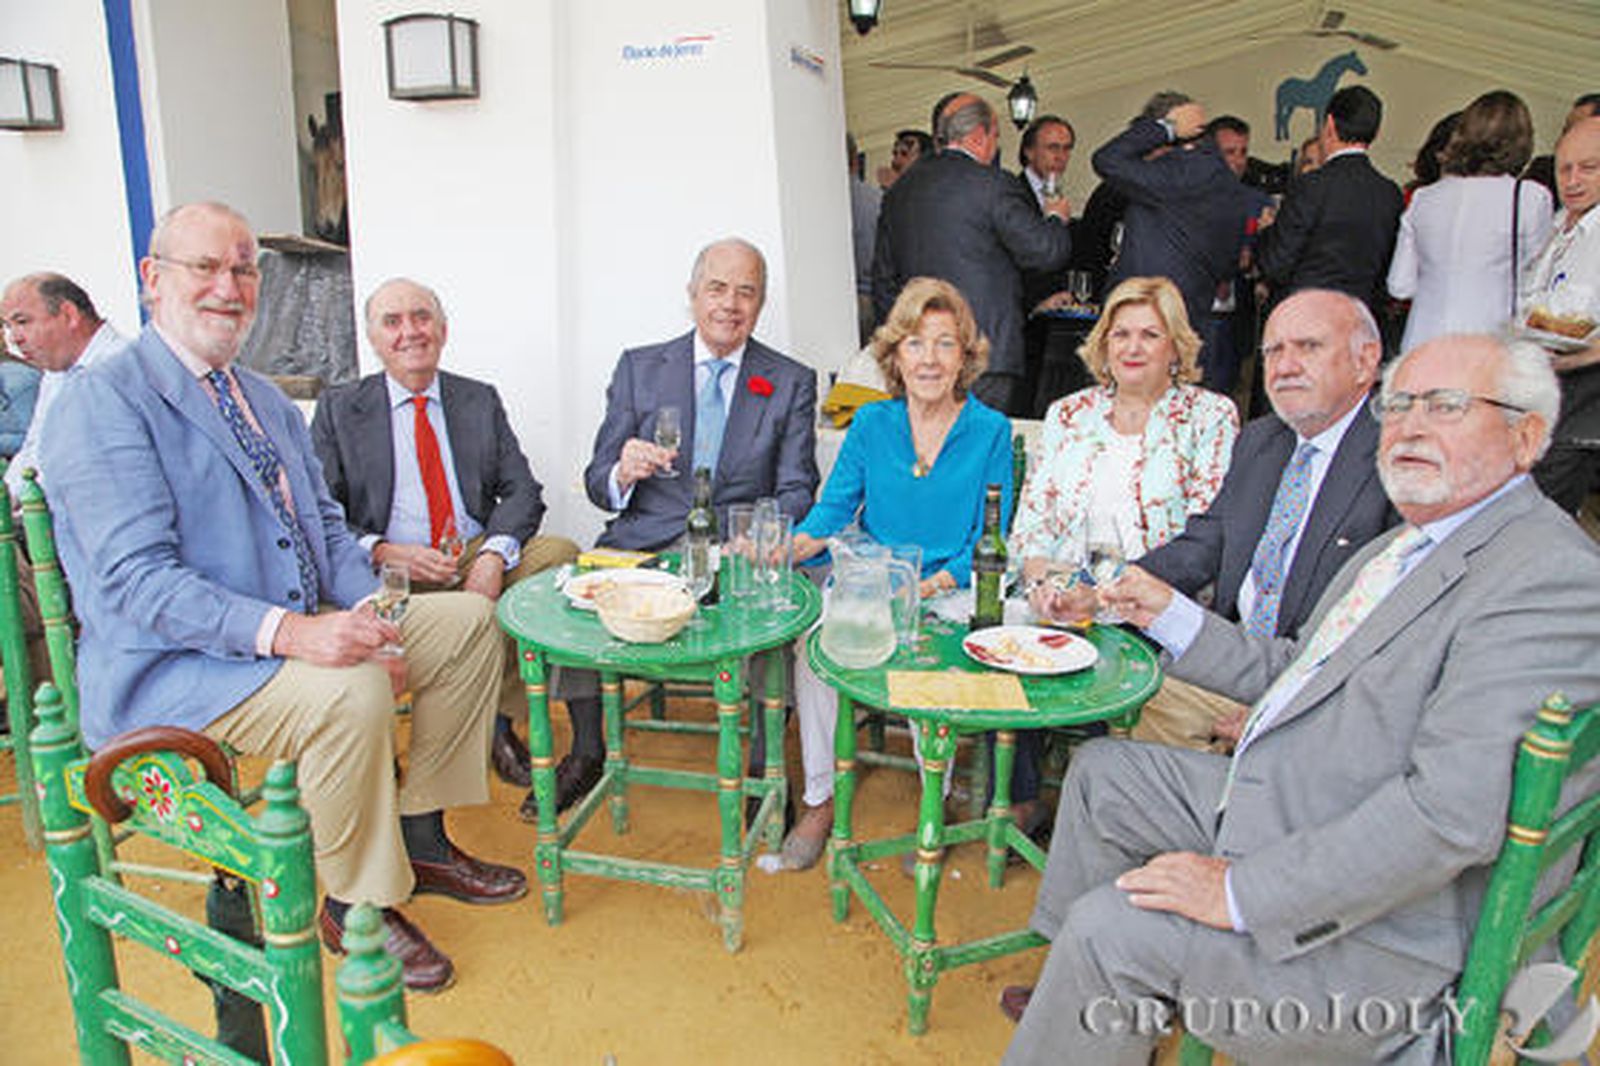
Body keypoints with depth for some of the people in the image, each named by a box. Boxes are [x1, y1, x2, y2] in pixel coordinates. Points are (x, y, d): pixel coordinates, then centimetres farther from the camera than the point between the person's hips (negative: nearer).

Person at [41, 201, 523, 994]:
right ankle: (353, 905, -7)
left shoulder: (267, 400, 15)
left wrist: (366, 615, -8)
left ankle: (421, 838, 9)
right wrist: (285, 631, -35)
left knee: (468, 619, 0)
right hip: (171, 668, -8)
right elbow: (137, 580, -22)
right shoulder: (102, 401, -12)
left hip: (301, 633, 8)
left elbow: (325, 524, 12)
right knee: (351, 694, -34)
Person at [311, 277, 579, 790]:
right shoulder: (338, 409, 10)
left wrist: (494, 555, -16)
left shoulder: (481, 400, 15)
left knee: (560, 555, -25)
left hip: (478, 558, 3)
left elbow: (522, 490, 5)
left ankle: (497, 712, -13)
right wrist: (382, 553, -18)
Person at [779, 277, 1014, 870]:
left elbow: (989, 539, -3)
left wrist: (936, 583, -21)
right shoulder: (871, 423, 9)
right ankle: (821, 799, -7)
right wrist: (788, 547, -19)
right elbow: (834, 510, 3)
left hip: (946, 597, -2)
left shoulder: (990, 431, 2)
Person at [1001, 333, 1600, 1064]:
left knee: (1112, 927, -21)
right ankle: (1080, 987, 31)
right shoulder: (1400, 549, 11)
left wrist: (1243, 892, -27)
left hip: (1382, 928, -10)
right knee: (1101, 770, 15)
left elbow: (1452, 815, -30)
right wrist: (1171, 616, 11)